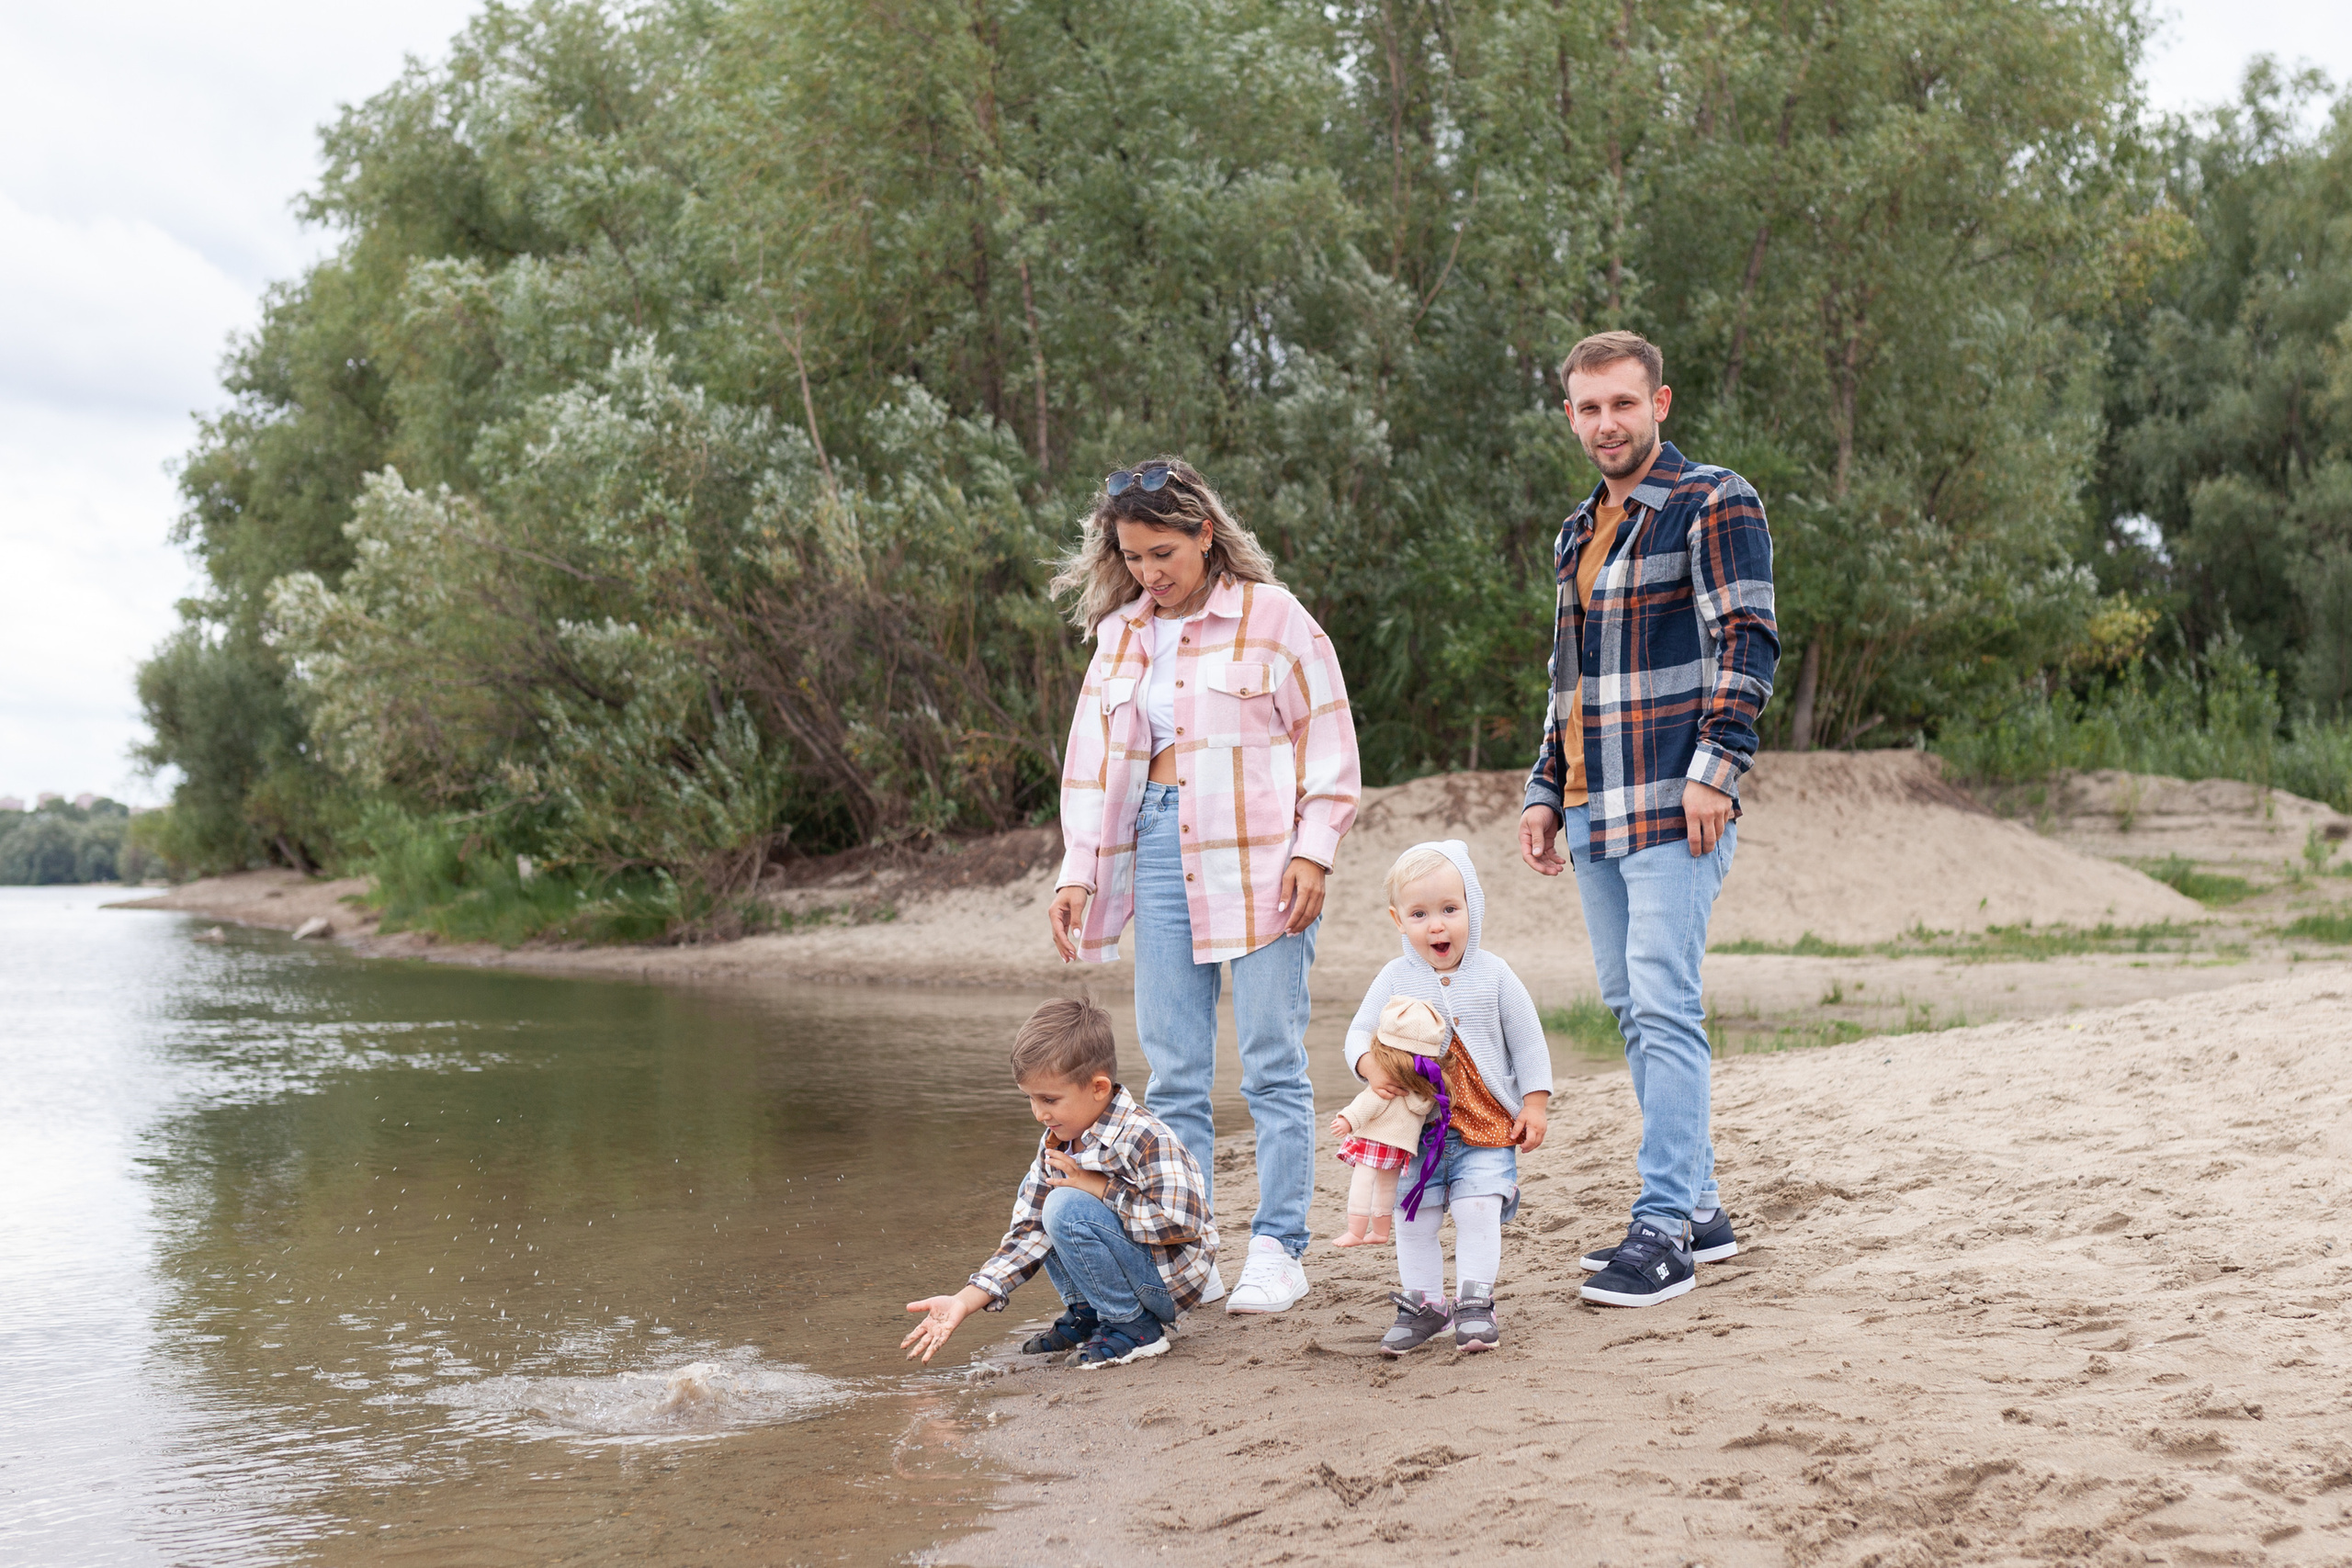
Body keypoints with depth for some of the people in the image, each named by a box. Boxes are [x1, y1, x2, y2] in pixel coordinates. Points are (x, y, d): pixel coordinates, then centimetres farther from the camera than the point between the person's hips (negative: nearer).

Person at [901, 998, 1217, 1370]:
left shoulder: (1147, 1140, -24)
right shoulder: (1054, 1144, 1)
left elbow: (1181, 1223, -31)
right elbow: (1029, 1233, 1)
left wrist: (1101, 1188, -26)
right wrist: (966, 1300, -9)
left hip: (1170, 1280, -9)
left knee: (1067, 1209, -26)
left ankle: (1135, 1328, -12)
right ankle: (1087, 1312, 11)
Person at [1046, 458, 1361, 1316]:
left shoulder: (1272, 616, -1)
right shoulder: (1119, 636, 13)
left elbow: (1327, 741, -1)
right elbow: (1092, 760, 15)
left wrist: (1313, 851, -10)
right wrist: (1077, 873, 7)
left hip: (1257, 858, -4)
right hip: (1159, 851, 5)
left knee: (1273, 1062, -2)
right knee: (1172, 1068, 4)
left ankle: (1278, 1249, 7)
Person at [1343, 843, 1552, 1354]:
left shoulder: (1493, 976, -3)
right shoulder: (1394, 979, -1)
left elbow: (1528, 1042, 3)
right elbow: (1360, 1032, 0)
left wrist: (1534, 1105, 0)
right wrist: (1370, 1064, -22)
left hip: (1487, 1125, -2)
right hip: (1417, 1125, 2)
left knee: (1478, 1211, -11)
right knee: (1413, 1218, 4)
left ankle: (1474, 1303, 2)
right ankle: (1422, 1304, 18)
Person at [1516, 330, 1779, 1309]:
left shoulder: (1713, 505, -3)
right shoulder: (1578, 534, 21)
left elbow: (1748, 643, -11)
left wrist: (1714, 767, -19)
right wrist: (1544, 791, 19)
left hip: (1675, 805, -8)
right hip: (1594, 813, 8)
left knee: (1664, 1007, -12)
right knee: (1629, 1007, 9)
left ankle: (1664, 1232, -9)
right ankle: (1697, 1208, 18)